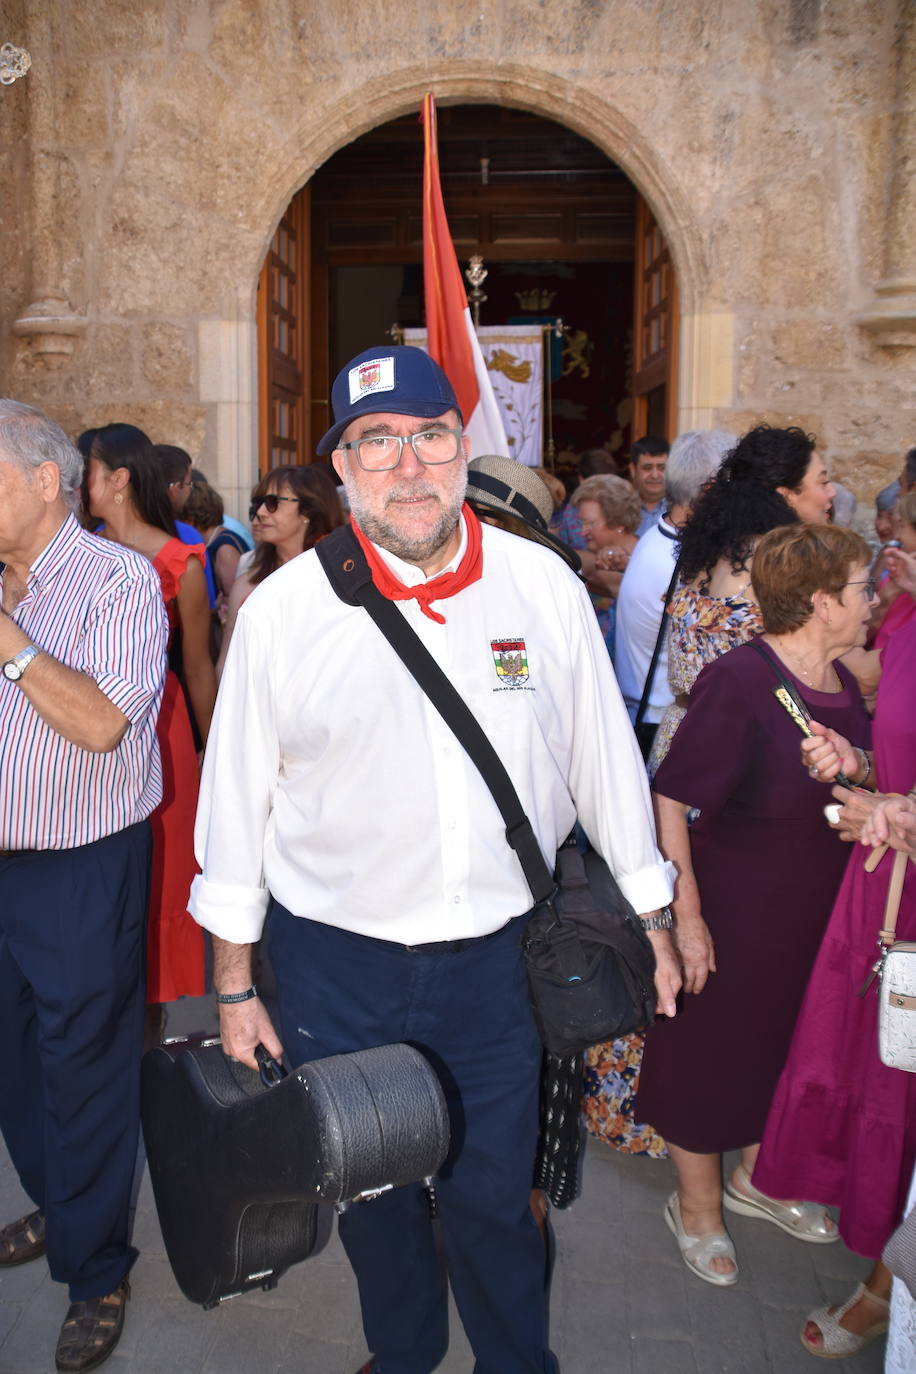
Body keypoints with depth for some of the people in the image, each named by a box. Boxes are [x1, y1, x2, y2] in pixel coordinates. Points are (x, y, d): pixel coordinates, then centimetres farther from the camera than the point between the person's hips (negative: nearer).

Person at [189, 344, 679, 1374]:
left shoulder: (545, 586, -6)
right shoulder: (283, 609, -9)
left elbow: (604, 754, 4)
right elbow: (237, 796, -2)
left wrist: (653, 914, 11)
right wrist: (233, 984, 3)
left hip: (496, 957, 0)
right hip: (333, 967, 1)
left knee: (494, 1195, 16)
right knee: (369, 1193, 21)